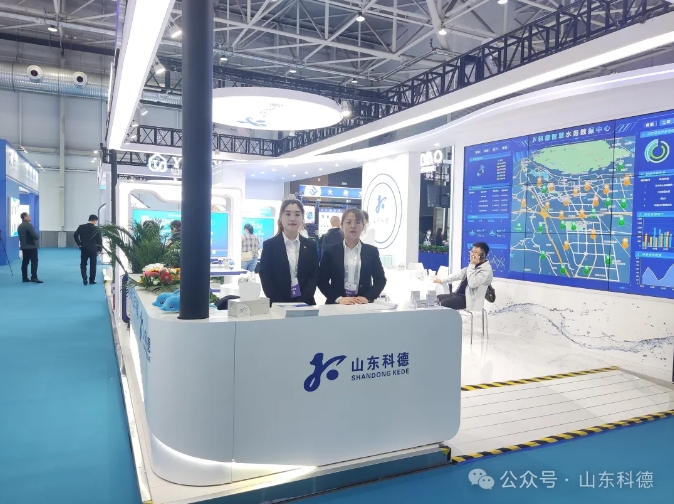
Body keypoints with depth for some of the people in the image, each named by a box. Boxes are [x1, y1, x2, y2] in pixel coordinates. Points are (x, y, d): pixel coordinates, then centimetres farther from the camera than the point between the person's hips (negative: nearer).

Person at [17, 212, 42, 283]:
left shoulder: (20, 226, 13)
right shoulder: (28, 225, -15)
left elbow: (20, 236, 17)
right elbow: (35, 235, -18)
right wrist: (37, 237, 2)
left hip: (24, 246, 9)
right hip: (31, 247, -9)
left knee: (25, 262, 10)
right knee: (34, 262, -7)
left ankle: (24, 278, 12)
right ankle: (34, 278, -12)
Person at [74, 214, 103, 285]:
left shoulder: (81, 227, -1)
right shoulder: (97, 229, -7)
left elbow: (75, 235, -5)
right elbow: (99, 240, -5)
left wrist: (79, 244, 4)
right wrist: (99, 249, 4)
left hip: (84, 249, 2)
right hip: (93, 249, -2)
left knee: (83, 264, 11)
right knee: (93, 265, 7)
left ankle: (84, 277, -10)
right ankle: (92, 280, 10)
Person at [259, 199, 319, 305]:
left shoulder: (310, 246, 6)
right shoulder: (269, 245, 0)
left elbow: (313, 276, 1)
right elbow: (265, 278, -4)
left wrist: (302, 303, -12)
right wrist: (281, 305, -14)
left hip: (305, 304, 2)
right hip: (278, 305, -2)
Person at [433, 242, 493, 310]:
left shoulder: (486, 269, -18)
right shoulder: (474, 265, 11)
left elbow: (472, 284, -28)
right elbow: (460, 274, 18)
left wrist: (472, 265, -23)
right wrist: (442, 281, 16)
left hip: (468, 298, -10)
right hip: (460, 294, 10)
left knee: (443, 303, -24)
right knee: (438, 298, 6)